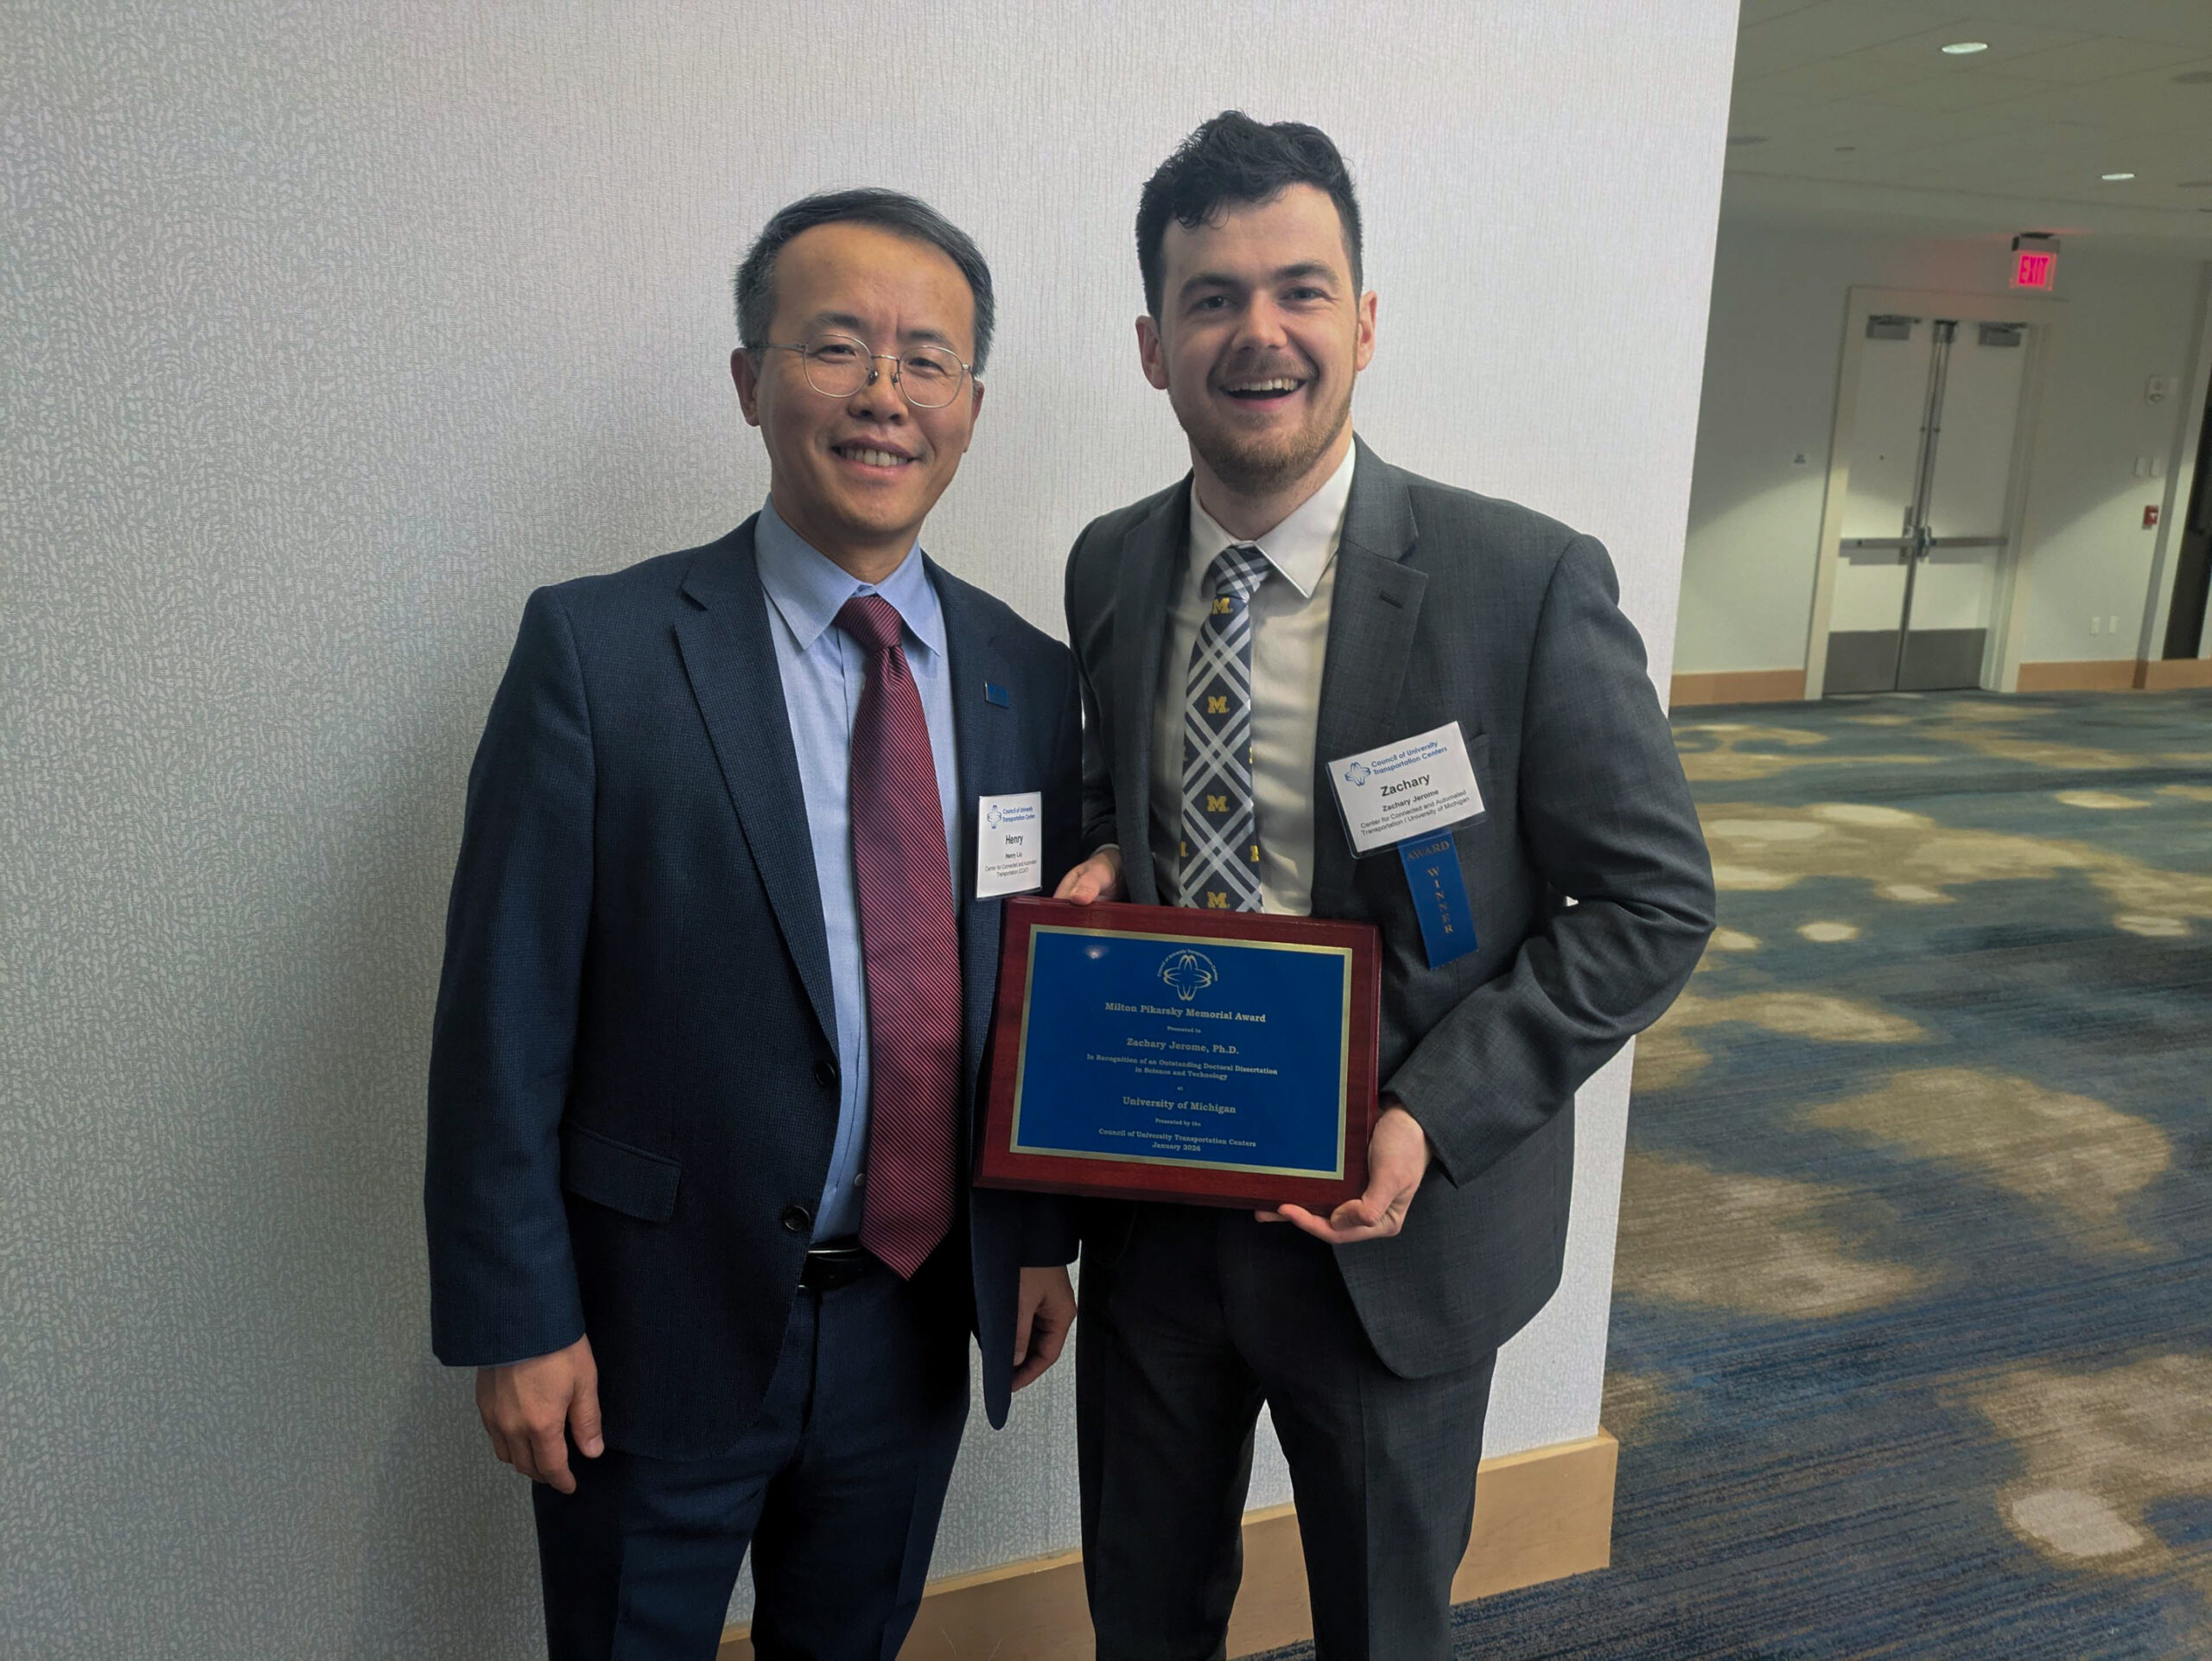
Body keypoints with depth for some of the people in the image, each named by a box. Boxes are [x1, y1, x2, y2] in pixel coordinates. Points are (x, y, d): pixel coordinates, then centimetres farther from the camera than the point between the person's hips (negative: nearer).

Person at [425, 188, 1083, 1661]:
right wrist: (515, 1320, -11)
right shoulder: (598, 648, -13)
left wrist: (1042, 1239, 8)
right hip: (660, 1327, -3)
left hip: (918, 1321, 4)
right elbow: (504, 1010, -12)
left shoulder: (1033, 678, 0)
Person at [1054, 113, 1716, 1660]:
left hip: (1393, 1223, -3)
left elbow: (1654, 903, -11)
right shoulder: (1108, 567, -2)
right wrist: (1097, 860, -9)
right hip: (1151, 1202, 4)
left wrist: (1434, 1119, -20)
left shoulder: (1531, 582, -17)